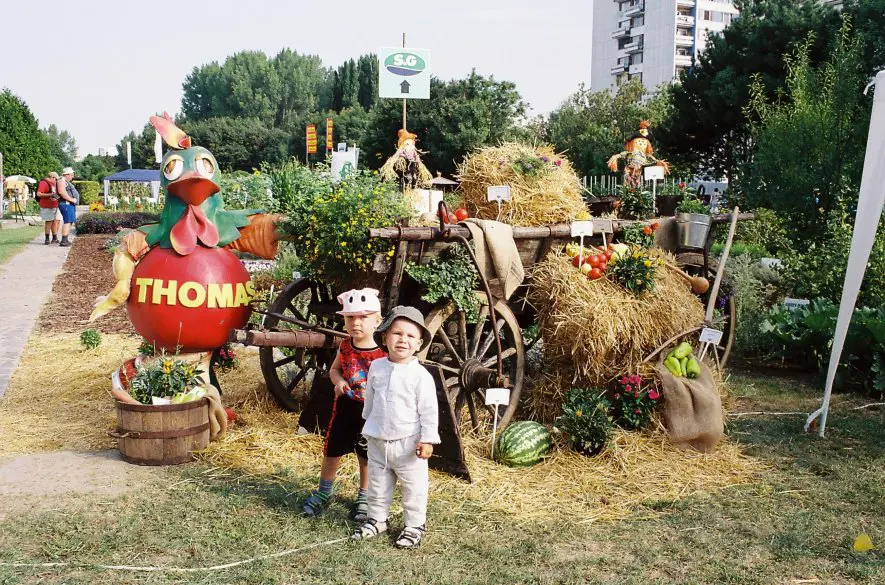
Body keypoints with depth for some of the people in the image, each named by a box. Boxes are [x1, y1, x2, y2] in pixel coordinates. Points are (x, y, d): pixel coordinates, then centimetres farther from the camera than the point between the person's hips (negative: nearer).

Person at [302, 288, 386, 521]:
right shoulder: (345, 347, -3)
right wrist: (338, 381, -9)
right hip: (344, 405, 3)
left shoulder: (382, 354, -15)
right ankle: (323, 492, 34)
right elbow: (334, 369, 11)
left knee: (366, 457, 13)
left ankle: (363, 497, 33)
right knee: (332, 450, 12)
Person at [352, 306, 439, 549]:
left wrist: (428, 439, -15)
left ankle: (415, 525, 23)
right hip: (378, 440, 4)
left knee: (413, 487, 7)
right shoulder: (376, 367, -1)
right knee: (378, 484, 17)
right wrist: (369, 422, 23)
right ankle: (377, 518, 35)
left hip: (408, 443, -4)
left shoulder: (421, 376, -15)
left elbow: (429, 410, -13)